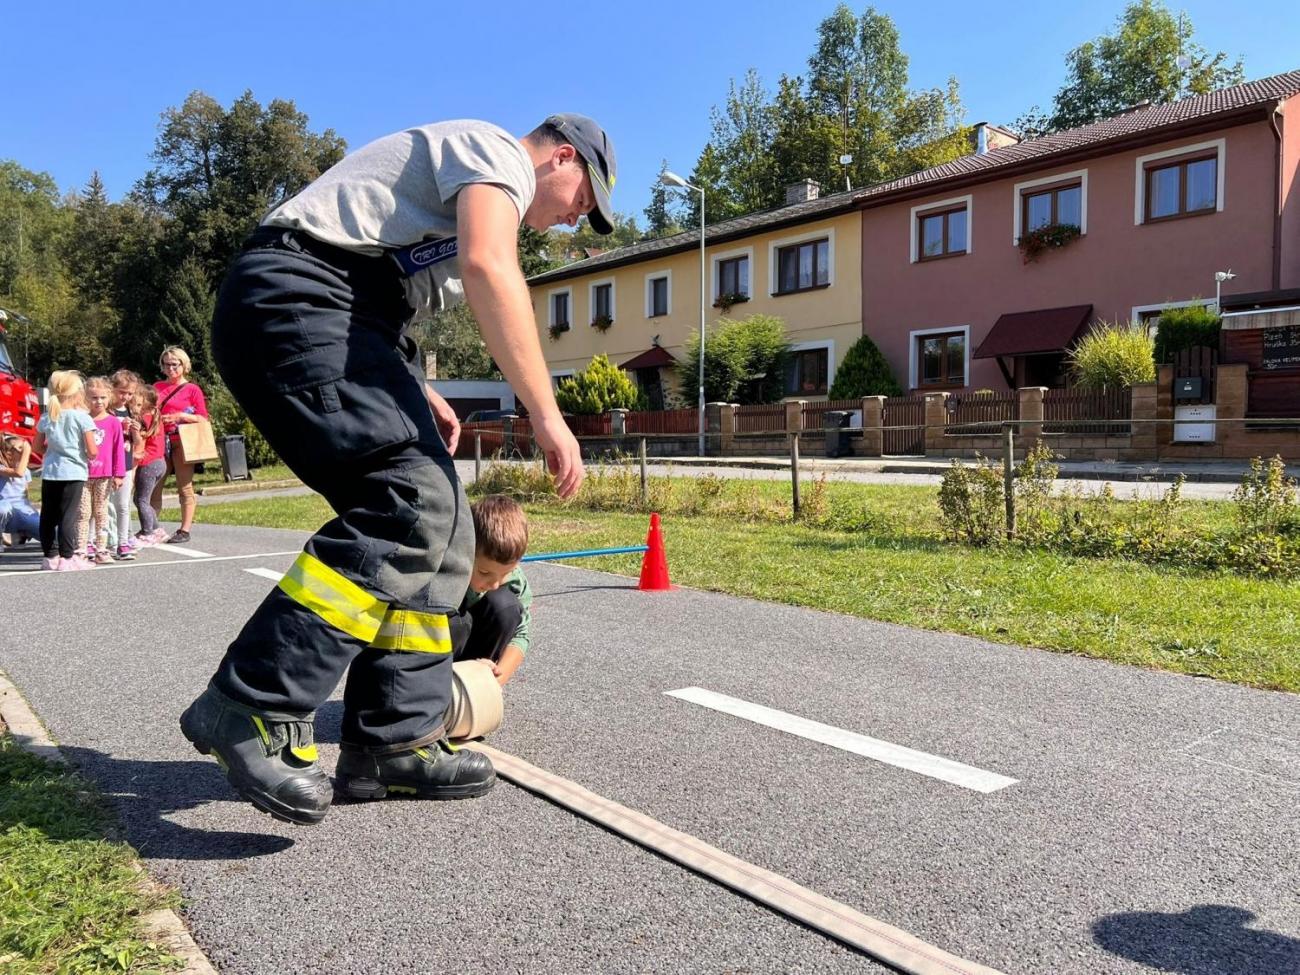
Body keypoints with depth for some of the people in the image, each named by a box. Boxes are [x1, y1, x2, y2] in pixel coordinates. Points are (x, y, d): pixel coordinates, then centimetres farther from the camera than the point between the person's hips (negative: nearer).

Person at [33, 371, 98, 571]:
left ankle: (50, 556, 18)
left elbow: (37, 447, 14)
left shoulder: (46, 418, 6)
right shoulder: (82, 418, -9)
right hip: (73, 472, -5)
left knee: (48, 516, 12)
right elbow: (92, 452, -11)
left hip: (49, 473, 5)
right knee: (69, 515, -3)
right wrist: (90, 455, 10)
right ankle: (67, 558, -3)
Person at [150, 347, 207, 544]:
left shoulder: (192, 389, 2)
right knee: (153, 487, 4)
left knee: (185, 487, -1)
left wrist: (180, 417, -14)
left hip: (182, 442, -4)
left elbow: (203, 418, -2)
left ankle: (185, 530, 4)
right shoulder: (157, 387, 14)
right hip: (160, 442, 4)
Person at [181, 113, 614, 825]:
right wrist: (546, 414, -21)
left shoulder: (461, 189, 33)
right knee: (413, 500, -24)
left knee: (439, 528, 1)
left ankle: (393, 741, 2)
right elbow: (489, 267, -20)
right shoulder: (499, 151, 1)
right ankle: (250, 708, -22)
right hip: (294, 298, -10)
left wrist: (412, 393, 18)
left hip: (319, 317, 10)